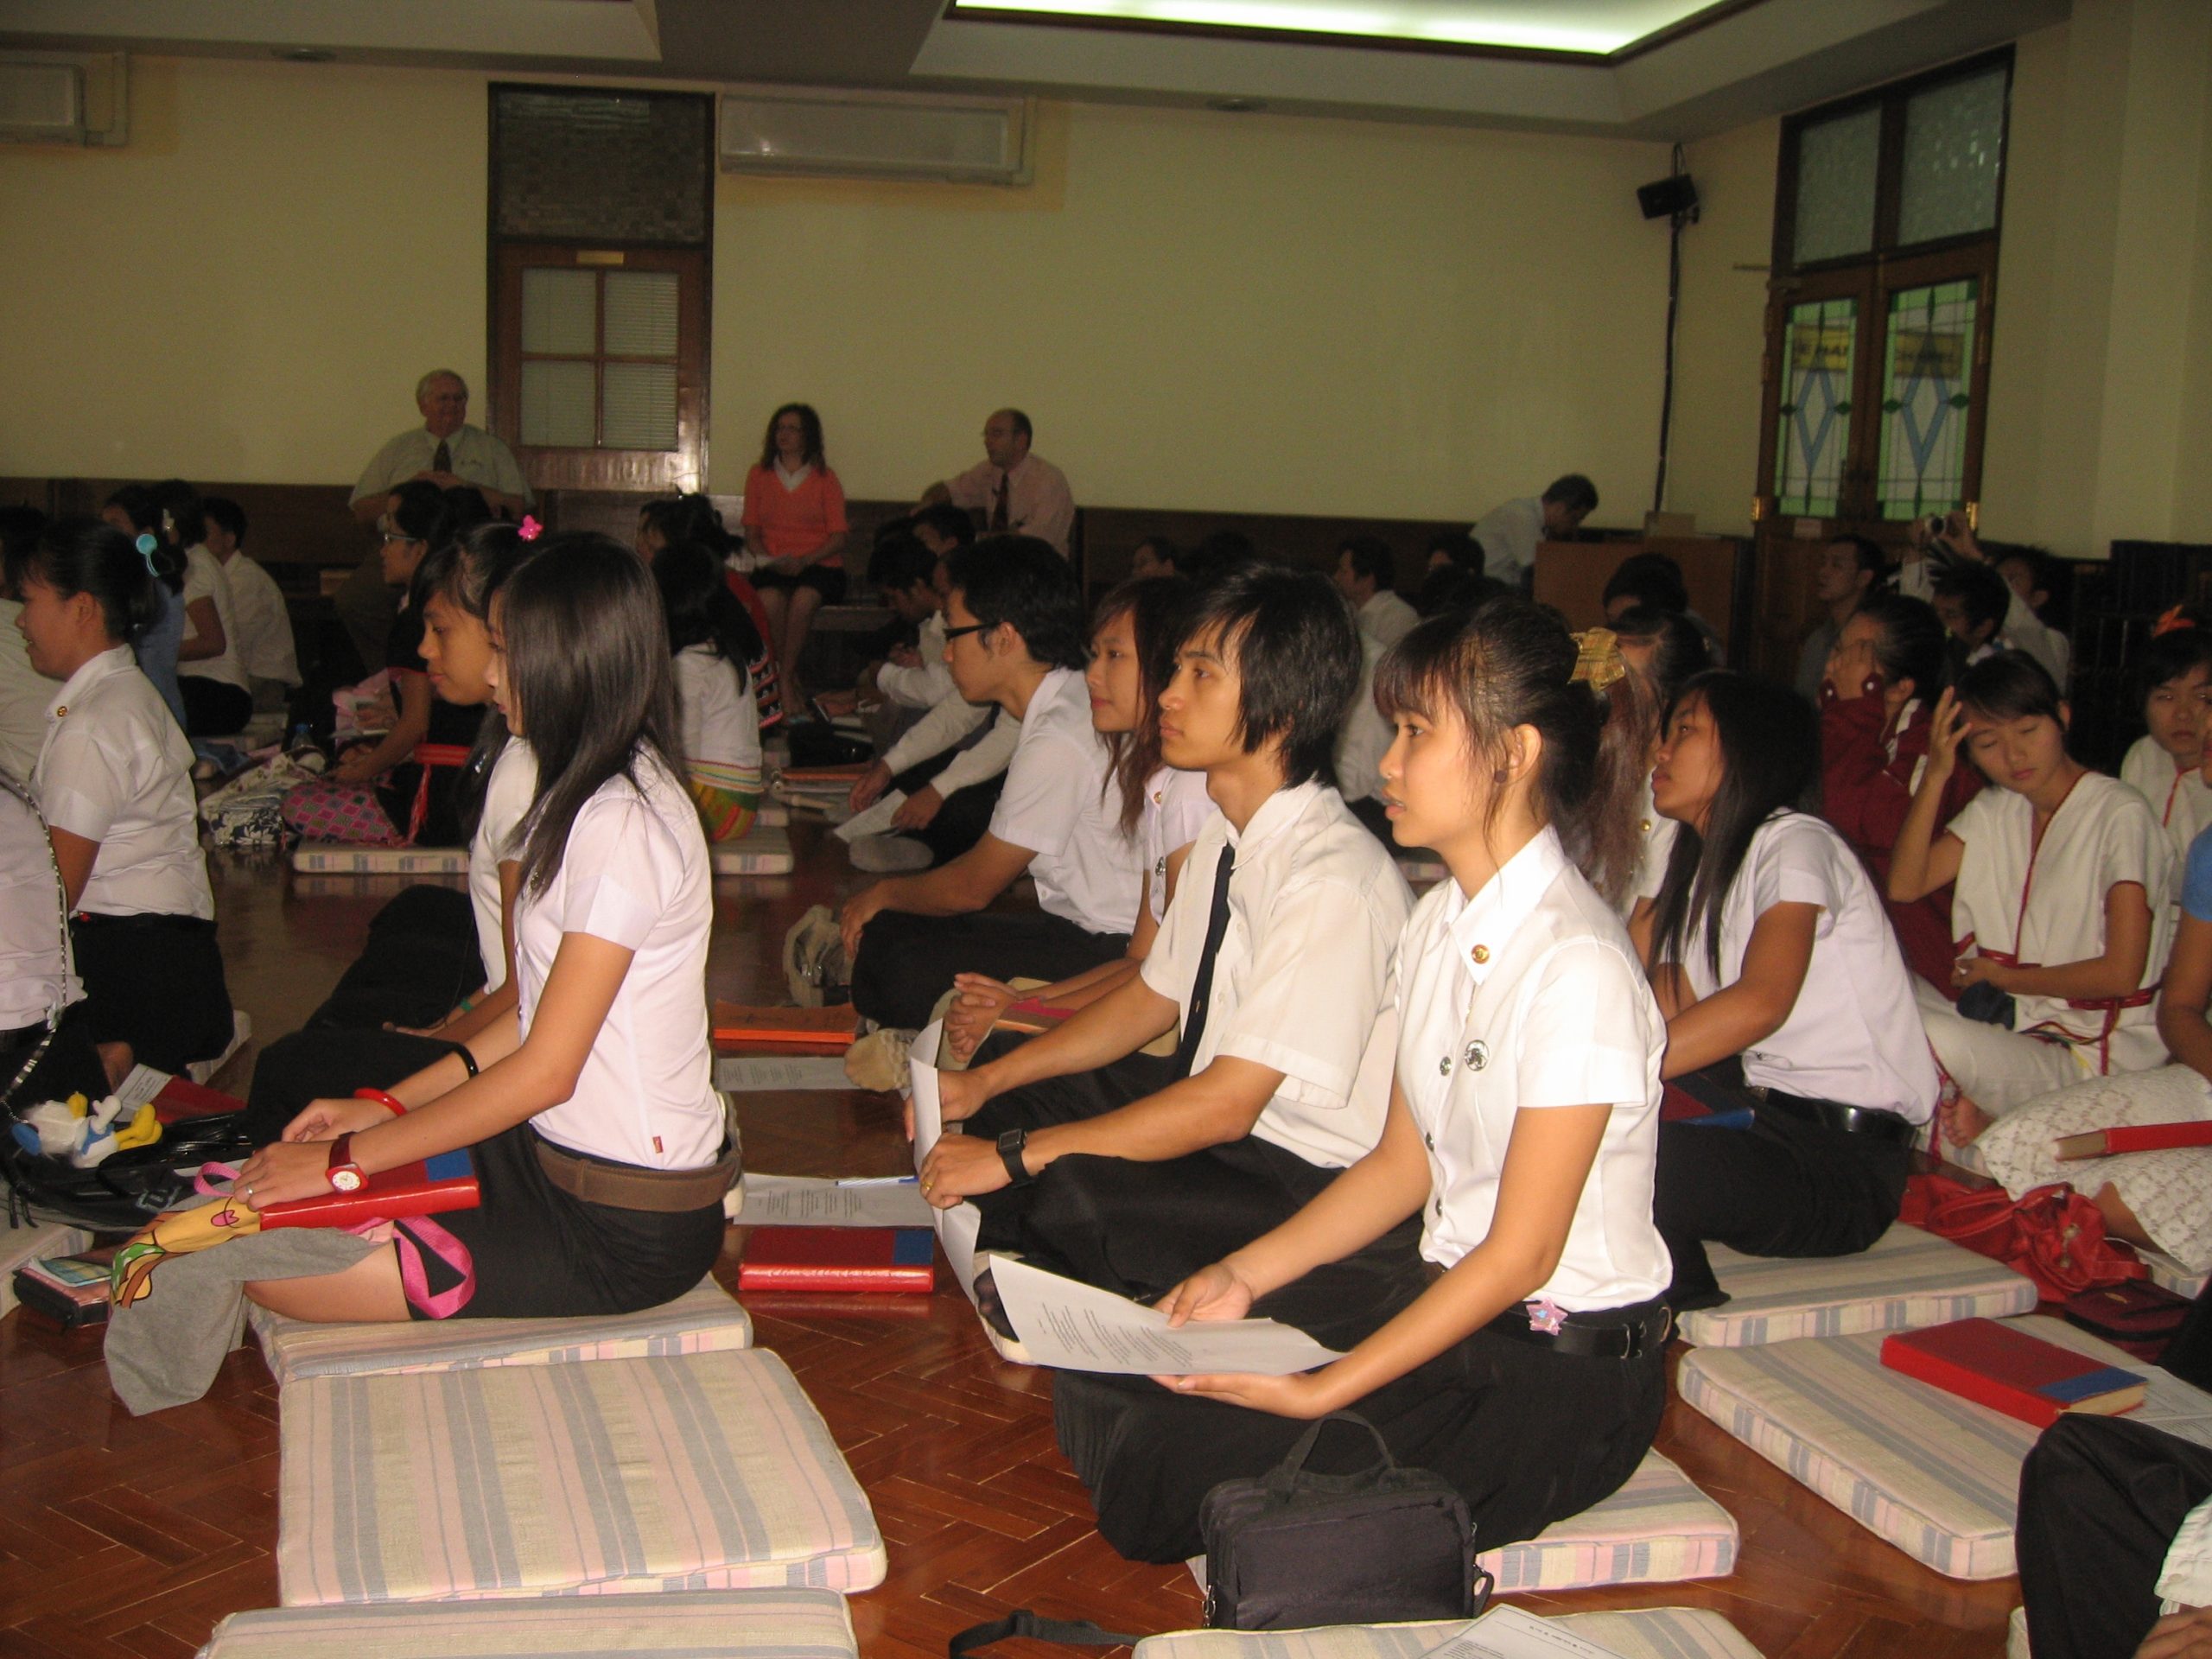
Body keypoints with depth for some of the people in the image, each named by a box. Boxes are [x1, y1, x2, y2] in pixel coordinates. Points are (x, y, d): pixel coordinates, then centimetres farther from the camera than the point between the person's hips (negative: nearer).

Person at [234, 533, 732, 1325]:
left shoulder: (622, 823, -21)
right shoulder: (591, 796, 10)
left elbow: (546, 1071, -20)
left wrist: (344, 1160, -13)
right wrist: (386, 1105, 8)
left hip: (626, 1230, -8)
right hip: (560, 1157, 8)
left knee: (273, 1266, -13)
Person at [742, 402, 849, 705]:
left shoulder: (825, 479, 8)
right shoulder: (759, 475, 15)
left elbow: (838, 538, 2)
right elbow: (751, 532, 13)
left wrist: (804, 560, -15)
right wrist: (766, 559, -8)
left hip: (819, 566, -1)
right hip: (772, 567, 2)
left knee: (804, 598, -35)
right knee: (769, 598, -34)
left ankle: (784, 679, -25)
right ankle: (792, 679, -23)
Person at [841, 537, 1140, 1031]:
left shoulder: (1058, 742, -21)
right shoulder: (1058, 709, 10)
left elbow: (974, 886, -10)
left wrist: (884, 893, 9)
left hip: (1110, 952, -10)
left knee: (908, 970, -23)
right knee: (884, 933, 0)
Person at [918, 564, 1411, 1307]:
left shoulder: (1334, 880, -26)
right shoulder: (1225, 835, 2)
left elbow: (1226, 1104, -26)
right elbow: (1153, 997, 16)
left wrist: (1012, 1155, -22)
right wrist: (984, 1083, 8)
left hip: (1308, 1182, -9)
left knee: (1075, 1194, -30)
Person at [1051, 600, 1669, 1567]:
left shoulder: (1575, 968, -22)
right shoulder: (1439, 922, 5)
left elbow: (1521, 1254, -20)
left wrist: (1322, 1389, -20)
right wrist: (1247, 1274, -2)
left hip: (1566, 1369, -7)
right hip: (1446, 1291, 8)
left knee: (1178, 1468, -17)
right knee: (1114, 1378, -6)